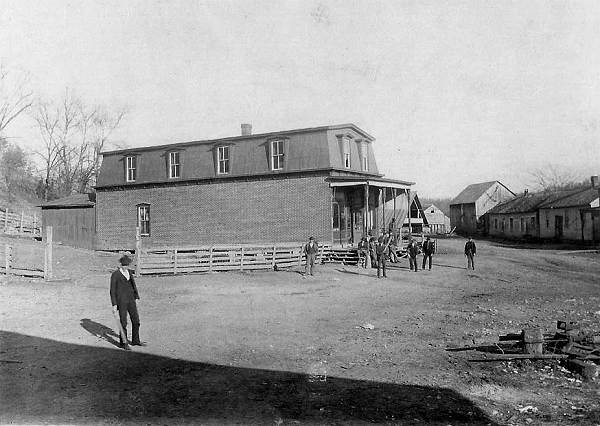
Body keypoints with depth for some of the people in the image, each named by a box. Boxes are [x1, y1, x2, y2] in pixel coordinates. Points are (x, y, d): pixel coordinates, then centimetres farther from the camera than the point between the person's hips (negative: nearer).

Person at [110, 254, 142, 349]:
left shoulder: (129, 272, 8)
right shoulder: (115, 275, -10)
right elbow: (112, 290, -8)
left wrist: (136, 298, 12)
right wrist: (114, 305, -11)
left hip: (131, 299, 6)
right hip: (121, 300, -6)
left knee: (136, 320, 8)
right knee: (123, 322, 1)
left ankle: (135, 341, 22)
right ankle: (123, 343, 15)